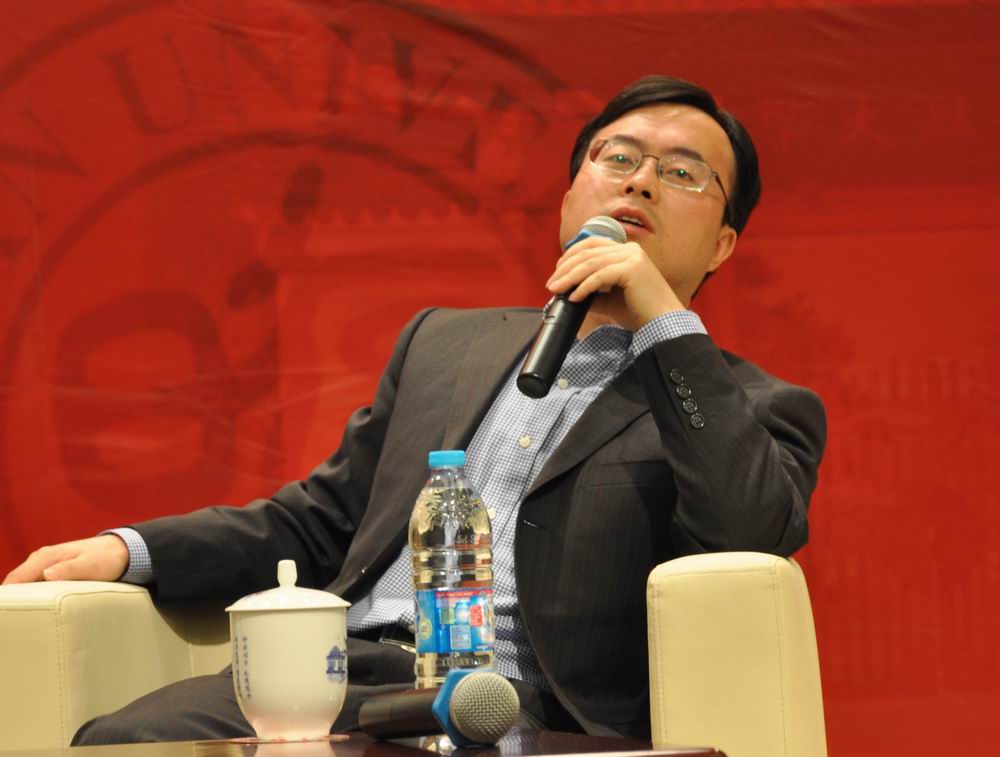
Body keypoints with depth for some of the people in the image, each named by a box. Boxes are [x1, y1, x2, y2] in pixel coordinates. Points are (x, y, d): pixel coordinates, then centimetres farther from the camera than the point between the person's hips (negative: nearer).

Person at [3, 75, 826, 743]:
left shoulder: (749, 409, 13)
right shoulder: (448, 344, 28)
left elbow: (751, 536, -10)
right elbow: (317, 523, 28)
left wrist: (663, 320, -5)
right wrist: (129, 549, 13)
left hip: (510, 711, -4)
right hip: (340, 675, 5)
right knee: (120, 741, -25)